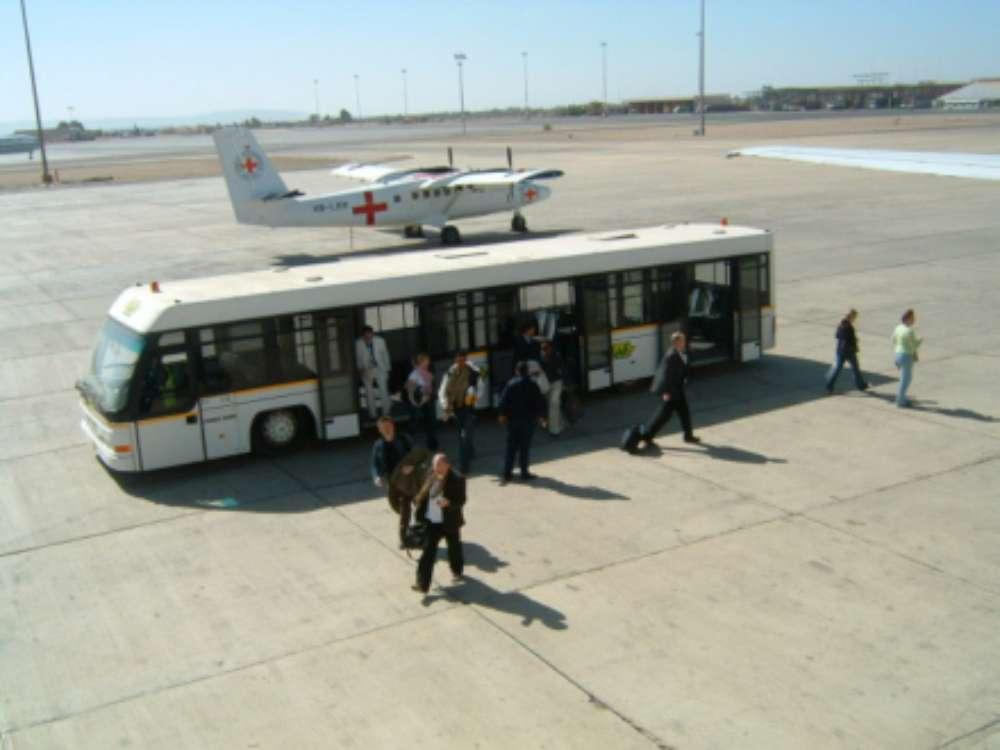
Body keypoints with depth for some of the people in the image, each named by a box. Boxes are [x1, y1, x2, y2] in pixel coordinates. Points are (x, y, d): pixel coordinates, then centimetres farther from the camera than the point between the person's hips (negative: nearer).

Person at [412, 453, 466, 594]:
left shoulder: (457, 480, -17)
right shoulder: (430, 476, -4)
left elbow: (461, 501, -16)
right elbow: (423, 495, 10)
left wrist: (448, 503, -34)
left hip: (450, 522, -2)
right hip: (432, 522, 3)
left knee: (454, 549, 19)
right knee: (428, 551, -4)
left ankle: (457, 571, 47)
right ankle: (423, 584, -3)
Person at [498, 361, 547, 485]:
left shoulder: (511, 384, -3)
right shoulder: (532, 384, -4)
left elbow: (503, 400, -4)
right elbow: (540, 401, -2)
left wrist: (503, 414, 9)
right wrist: (541, 415, 9)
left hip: (513, 419, 1)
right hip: (528, 419, -1)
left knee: (511, 446, 7)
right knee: (525, 446, 4)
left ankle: (506, 474, 6)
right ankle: (524, 472, 5)